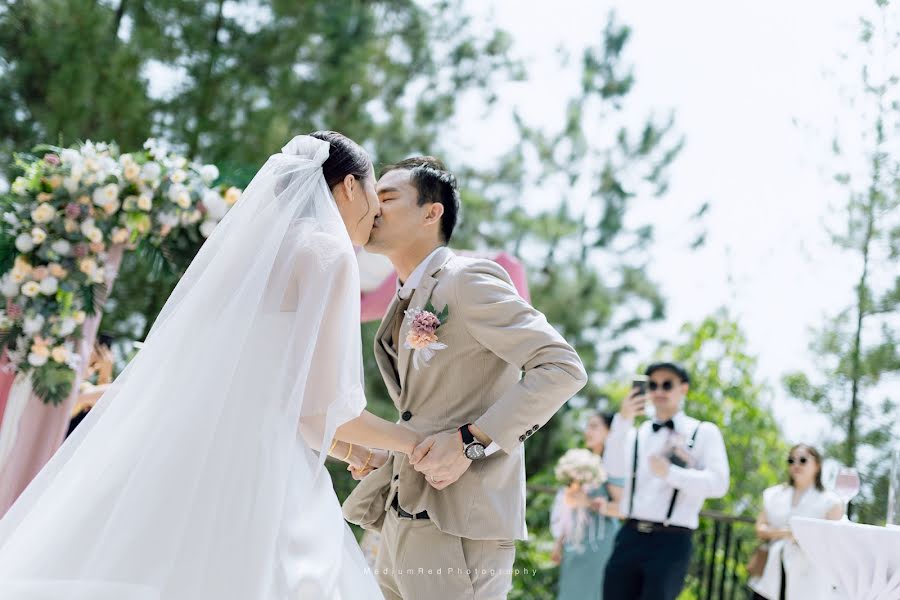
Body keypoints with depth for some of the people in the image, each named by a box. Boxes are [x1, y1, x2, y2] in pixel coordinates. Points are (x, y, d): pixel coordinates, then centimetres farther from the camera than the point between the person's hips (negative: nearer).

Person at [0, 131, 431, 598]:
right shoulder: (328, 251, -1)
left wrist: (345, 446, 36)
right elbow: (324, 403, -8)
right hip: (254, 473, -8)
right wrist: (409, 441, 9)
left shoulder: (257, 246, 23)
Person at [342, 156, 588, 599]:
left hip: (458, 528, -8)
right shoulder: (403, 306, 17)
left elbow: (562, 368, -17)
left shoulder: (468, 279, -9)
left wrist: (471, 441, -21)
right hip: (403, 519, 8)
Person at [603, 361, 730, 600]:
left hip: (671, 543, -3)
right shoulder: (637, 433, 13)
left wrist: (670, 473, -16)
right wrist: (623, 420, -18)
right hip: (630, 537, 3)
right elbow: (615, 469, -7)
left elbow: (718, 483, -8)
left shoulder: (704, 432, 6)